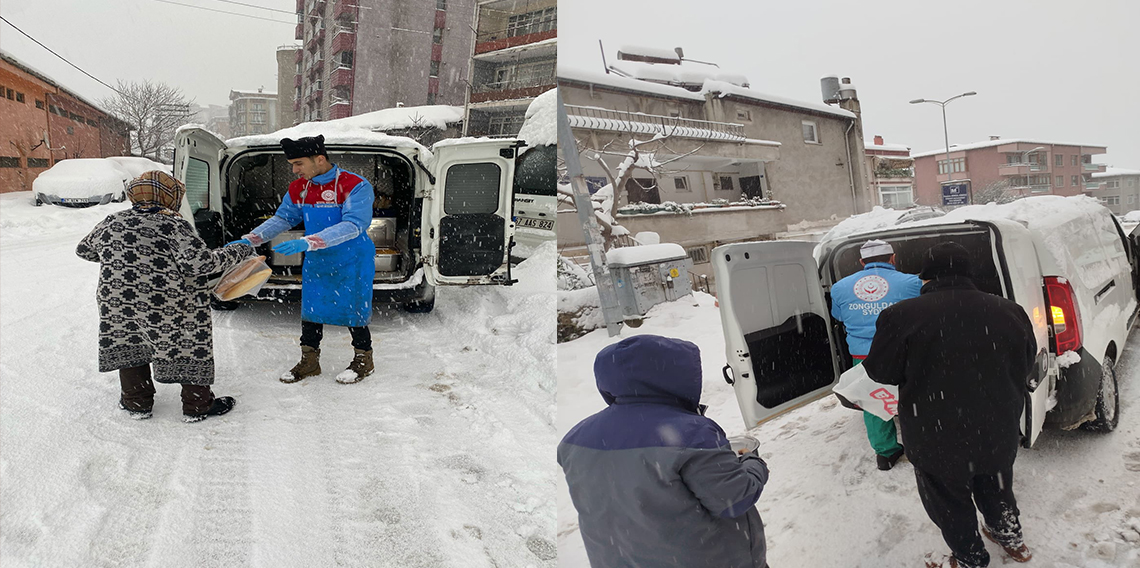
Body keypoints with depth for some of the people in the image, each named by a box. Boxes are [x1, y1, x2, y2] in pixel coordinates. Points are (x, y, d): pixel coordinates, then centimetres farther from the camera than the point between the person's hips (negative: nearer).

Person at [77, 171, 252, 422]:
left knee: (128, 346, 23)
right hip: (167, 305, -4)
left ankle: (137, 403, 32)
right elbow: (200, 263, -22)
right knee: (191, 348, 10)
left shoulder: (112, 222, 7)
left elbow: (84, 250, 23)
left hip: (117, 303, 5)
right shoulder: (175, 226, -11)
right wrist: (237, 252, -11)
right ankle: (197, 405, 20)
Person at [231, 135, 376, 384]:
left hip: (352, 263, -6)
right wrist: (249, 239, -9)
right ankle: (309, 361, 29)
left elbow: (353, 225, -31)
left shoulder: (356, 186, -22)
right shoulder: (298, 188, 1)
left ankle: (363, 359, 27)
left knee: (353, 309, 5)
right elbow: (282, 218, 7)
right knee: (310, 309, 11)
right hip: (315, 263, 6)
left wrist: (307, 242, -40)